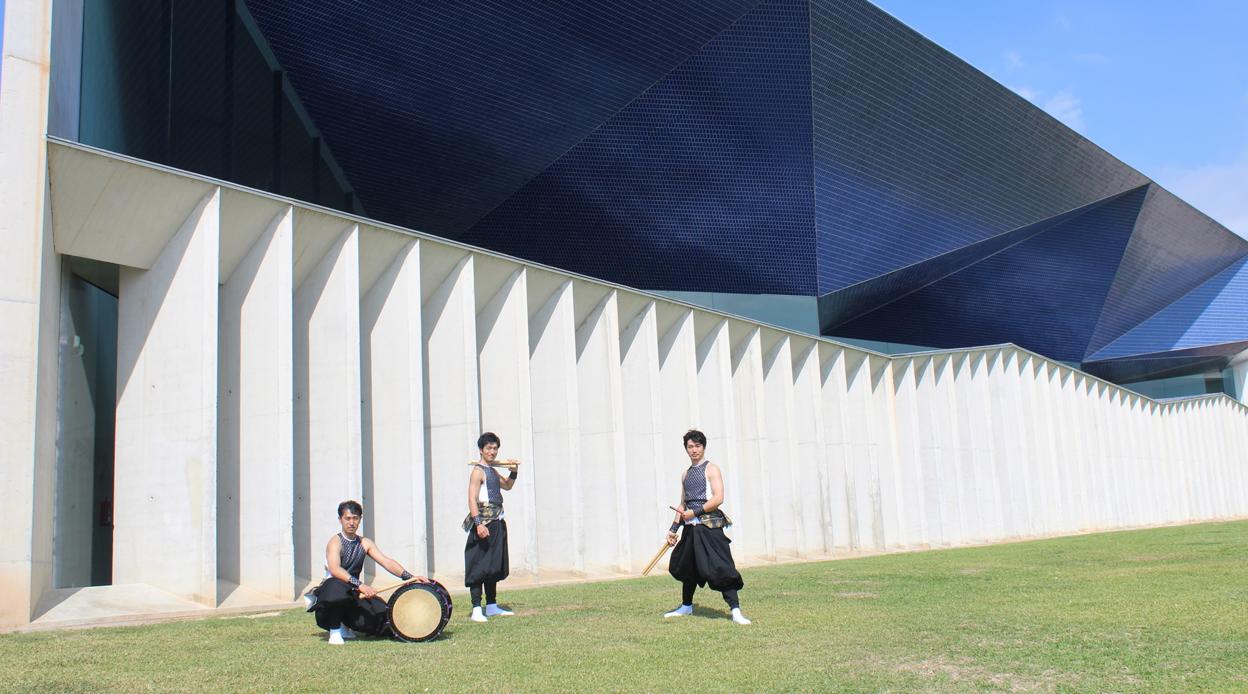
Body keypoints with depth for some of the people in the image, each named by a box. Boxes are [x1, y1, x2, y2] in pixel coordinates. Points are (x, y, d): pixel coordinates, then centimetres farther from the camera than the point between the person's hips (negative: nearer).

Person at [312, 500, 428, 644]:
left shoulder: (365, 543, 7)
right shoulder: (336, 541, -11)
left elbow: (386, 562, -3)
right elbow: (334, 569, -29)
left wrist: (409, 577, -18)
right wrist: (359, 585, -41)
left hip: (353, 594, 6)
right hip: (333, 588, -6)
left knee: (382, 612, -15)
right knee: (337, 588, -40)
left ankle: (344, 625, 15)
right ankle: (334, 629, -12)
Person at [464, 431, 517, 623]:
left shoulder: (492, 471, 17)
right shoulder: (478, 471, -9)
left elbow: (507, 486, 34)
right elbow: (472, 500, -18)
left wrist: (513, 472, 16)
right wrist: (478, 524, -28)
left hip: (496, 524, 9)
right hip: (484, 525, -9)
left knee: (494, 567, 13)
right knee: (479, 567, -10)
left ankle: (492, 606, 21)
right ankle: (476, 610, -10)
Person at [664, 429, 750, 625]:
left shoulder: (711, 469, -4)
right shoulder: (686, 474, 16)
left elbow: (718, 498, -15)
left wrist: (695, 512, -16)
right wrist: (673, 528, 16)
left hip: (709, 526, -7)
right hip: (691, 528, 7)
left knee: (720, 568, -12)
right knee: (688, 567, 16)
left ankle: (735, 610, -12)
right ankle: (686, 606, 32)